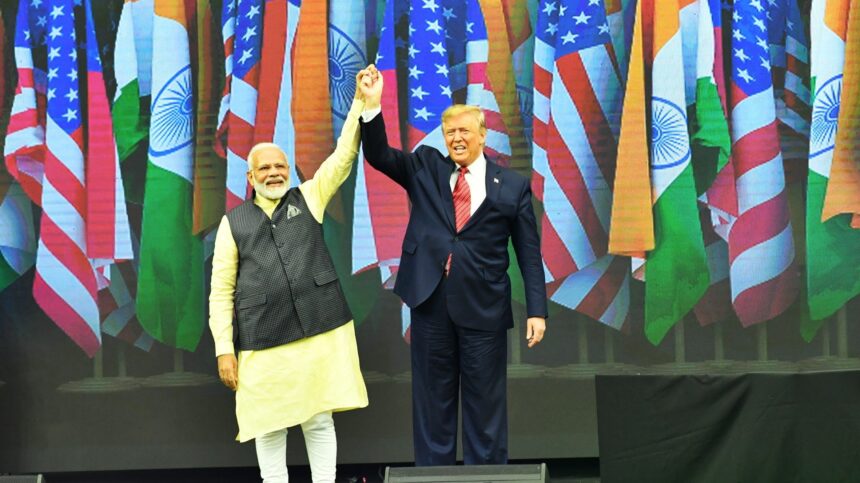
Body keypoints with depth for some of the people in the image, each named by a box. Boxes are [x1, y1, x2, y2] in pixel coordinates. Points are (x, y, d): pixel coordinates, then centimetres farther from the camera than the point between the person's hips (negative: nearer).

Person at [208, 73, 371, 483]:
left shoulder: (308, 198, 11)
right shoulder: (234, 222, 8)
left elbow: (343, 157, 1)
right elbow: (221, 291, 5)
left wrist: (361, 101, -8)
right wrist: (224, 350, -3)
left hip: (320, 331, 1)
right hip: (263, 341, 0)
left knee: (319, 422, 6)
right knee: (269, 428, 4)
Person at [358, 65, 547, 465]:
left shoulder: (512, 187, 2)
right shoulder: (425, 168, 9)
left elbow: (529, 253, 2)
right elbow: (378, 155, -2)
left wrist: (536, 310, -4)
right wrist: (372, 106, -17)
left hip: (483, 308, -2)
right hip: (430, 301, 2)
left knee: (485, 403, 5)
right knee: (432, 402, 9)